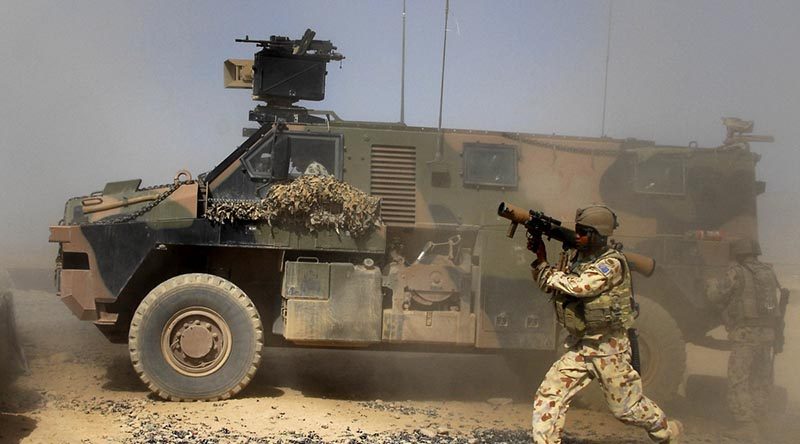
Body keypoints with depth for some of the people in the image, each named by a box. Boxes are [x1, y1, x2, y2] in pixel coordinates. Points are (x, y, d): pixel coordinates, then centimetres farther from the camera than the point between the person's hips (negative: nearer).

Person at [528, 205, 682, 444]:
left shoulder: (612, 263, -17)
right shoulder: (579, 257, 7)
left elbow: (577, 287, -29)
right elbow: (552, 287, 8)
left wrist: (543, 265, -19)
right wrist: (539, 258, -7)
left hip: (607, 348, -6)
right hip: (579, 347, 6)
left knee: (627, 407, 11)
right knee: (548, 396, -6)